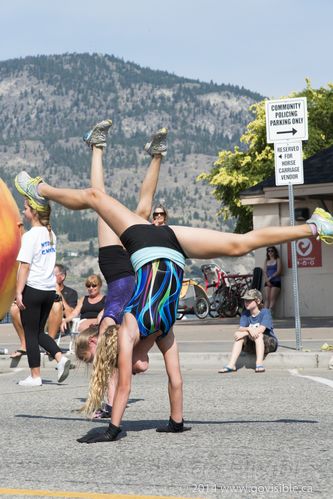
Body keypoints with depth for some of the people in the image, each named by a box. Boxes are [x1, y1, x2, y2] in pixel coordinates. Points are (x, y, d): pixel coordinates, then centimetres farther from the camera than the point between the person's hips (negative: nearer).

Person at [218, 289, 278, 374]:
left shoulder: (265, 312, -10)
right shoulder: (245, 314, 4)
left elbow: (261, 329, -24)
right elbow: (240, 329, -12)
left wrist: (243, 333, -26)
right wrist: (249, 329, -35)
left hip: (269, 342, -4)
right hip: (252, 345, 4)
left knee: (258, 335, -34)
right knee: (238, 334, -20)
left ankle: (259, 364, -40)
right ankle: (231, 365, -28)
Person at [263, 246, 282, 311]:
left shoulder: (277, 260, 4)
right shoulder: (266, 261, 17)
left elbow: (278, 271, -6)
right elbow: (264, 272, 9)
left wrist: (270, 278, -10)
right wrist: (267, 280, -7)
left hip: (276, 282, -4)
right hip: (268, 282, 4)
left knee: (272, 298, -13)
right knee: (267, 298, -7)